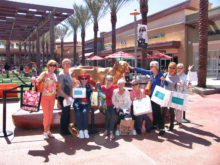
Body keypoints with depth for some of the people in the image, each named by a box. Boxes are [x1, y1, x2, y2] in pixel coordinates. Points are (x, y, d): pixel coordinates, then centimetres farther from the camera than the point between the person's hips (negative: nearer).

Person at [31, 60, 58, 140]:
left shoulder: (54, 75, 11)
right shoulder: (44, 73, -5)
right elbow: (37, 80, -18)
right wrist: (33, 80, -38)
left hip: (52, 97, 5)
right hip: (45, 97, -5)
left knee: (50, 115, 9)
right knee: (46, 115, -5)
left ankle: (48, 131, 21)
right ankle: (45, 132, 9)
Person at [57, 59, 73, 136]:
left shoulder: (69, 74, 12)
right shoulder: (61, 74, -12)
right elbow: (59, 88, -15)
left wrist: (71, 96, 14)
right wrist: (65, 96, -19)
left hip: (68, 97, 7)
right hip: (62, 97, -7)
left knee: (67, 113, 12)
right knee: (65, 113, -3)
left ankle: (66, 129, 24)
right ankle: (62, 130, 12)